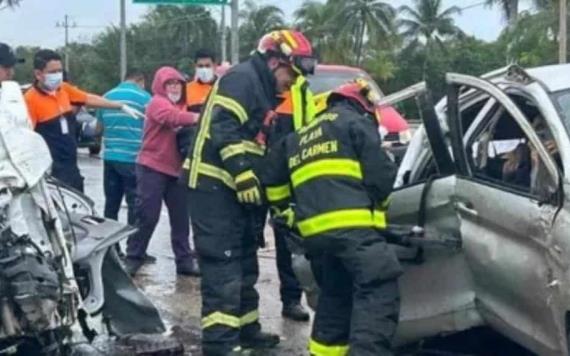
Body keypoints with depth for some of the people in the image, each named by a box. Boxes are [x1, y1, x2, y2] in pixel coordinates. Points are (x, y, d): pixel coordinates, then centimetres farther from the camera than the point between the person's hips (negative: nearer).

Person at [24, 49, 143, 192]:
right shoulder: (31, 99, -17)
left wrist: (122, 107, 19)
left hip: (71, 167, 9)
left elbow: (90, 99, 18)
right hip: (51, 171, -8)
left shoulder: (64, 89, 5)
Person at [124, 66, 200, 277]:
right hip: (153, 168, -7)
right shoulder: (157, 103, -7)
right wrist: (198, 118, -40)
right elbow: (173, 117, -28)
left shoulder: (182, 105, 20)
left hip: (176, 169, 7)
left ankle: (185, 260, 13)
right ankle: (133, 258, 3)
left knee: (180, 218, 8)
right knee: (147, 217, -6)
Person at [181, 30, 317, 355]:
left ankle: (245, 329, 29)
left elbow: (260, 147, 23)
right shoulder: (242, 79, -11)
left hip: (235, 188, 10)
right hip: (214, 186, -10)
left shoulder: (263, 90, 20)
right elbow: (224, 130, -23)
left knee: (243, 263, 17)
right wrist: (243, 173, -27)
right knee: (223, 266, -12)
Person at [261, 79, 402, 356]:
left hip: (314, 230, 7)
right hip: (353, 224, -7)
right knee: (378, 292, -12)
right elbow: (380, 173, 1)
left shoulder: (299, 137, 29)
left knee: (335, 295, 21)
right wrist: (377, 201, 19)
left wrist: (288, 211, 39)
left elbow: (272, 179, 28)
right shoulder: (356, 122, 9)